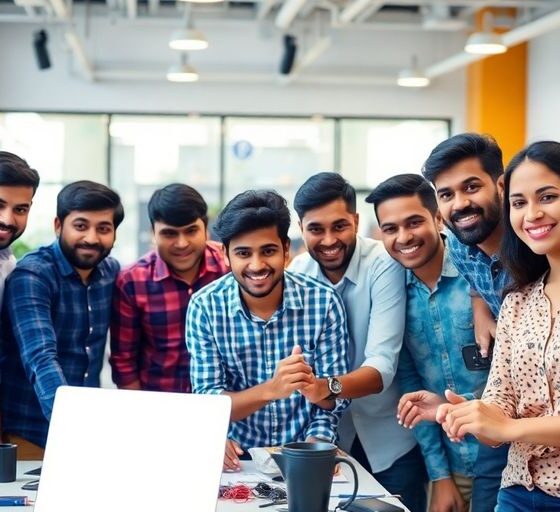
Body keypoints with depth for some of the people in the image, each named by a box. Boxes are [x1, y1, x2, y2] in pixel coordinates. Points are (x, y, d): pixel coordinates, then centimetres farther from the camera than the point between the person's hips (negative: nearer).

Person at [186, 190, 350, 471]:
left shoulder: (324, 303, -7)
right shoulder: (204, 307, -7)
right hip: (237, 458, 0)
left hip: (302, 457, 1)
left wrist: (312, 451, -20)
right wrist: (271, 389, -26)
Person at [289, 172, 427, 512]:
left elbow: (383, 365, -30)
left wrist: (330, 386, -47)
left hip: (392, 437, -4)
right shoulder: (296, 274, -6)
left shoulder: (385, 265, -20)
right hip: (331, 433, 4)